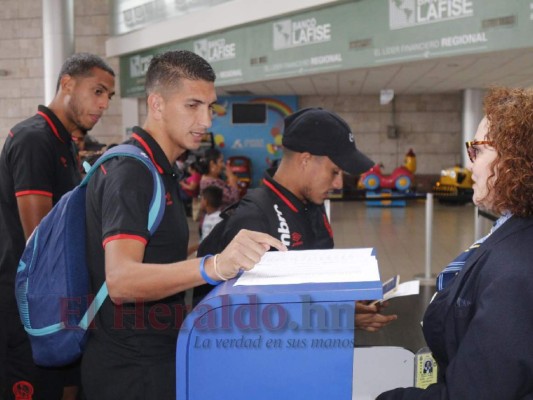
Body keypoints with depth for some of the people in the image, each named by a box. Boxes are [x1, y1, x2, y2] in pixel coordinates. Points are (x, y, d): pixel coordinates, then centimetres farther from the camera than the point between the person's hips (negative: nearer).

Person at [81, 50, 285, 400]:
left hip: (156, 358, 10)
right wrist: (213, 266, -48)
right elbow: (121, 280, -34)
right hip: (132, 371, -10)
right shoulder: (130, 171, -20)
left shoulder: (158, 170, 12)